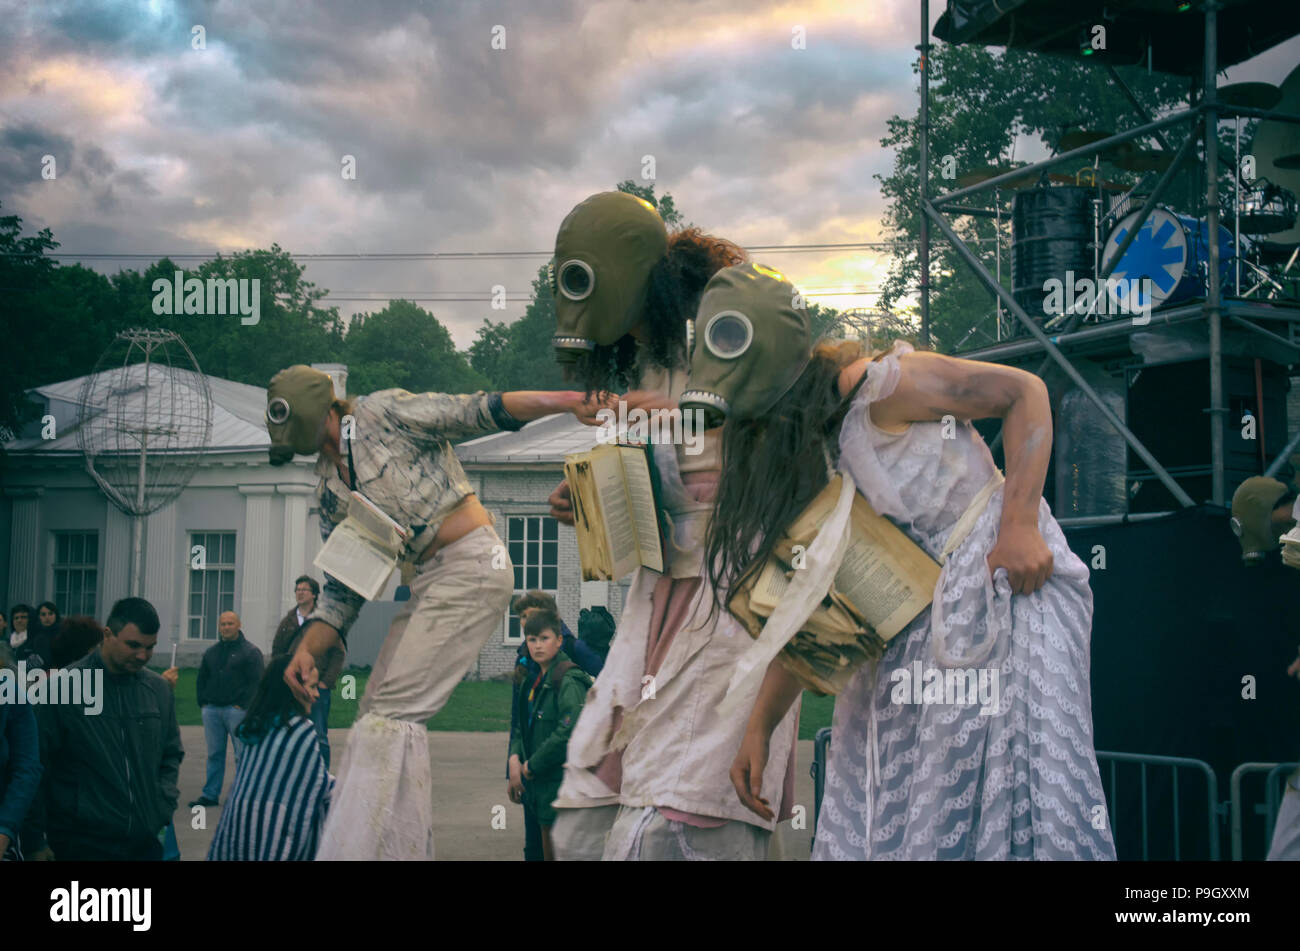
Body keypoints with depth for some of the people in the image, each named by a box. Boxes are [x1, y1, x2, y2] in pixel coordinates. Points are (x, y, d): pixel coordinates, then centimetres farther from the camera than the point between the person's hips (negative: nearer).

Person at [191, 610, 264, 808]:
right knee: (214, 753, 8)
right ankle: (210, 794, 13)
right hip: (212, 710, 5)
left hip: (236, 709, -5)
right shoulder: (211, 652, 17)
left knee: (242, 754, -3)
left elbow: (255, 682, -7)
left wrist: (242, 704, -13)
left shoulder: (250, 652, -1)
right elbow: (202, 678, 21)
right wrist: (203, 702, 9)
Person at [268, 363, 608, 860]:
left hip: (472, 564, -9)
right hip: (427, 584, 9)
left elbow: (479, 411, -10)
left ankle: (358, 850, -15)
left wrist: (565, 400, -23)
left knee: (390, 712, -15)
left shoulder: (382, 413, -3)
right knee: (376, 716, 6)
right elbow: (342, 588, 16)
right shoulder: (329, 489, 16)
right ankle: (404, 851, 12)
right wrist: (308, 650, 1)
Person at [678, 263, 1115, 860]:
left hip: (1006, 576, -7)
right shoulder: (797, 456, 4)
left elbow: (1025, 391, -11)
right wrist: (759, 728, 4)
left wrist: (1020, 524, -21)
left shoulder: (882, 387, -18)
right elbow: (802, 604, 7)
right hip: (914, 624, 7)